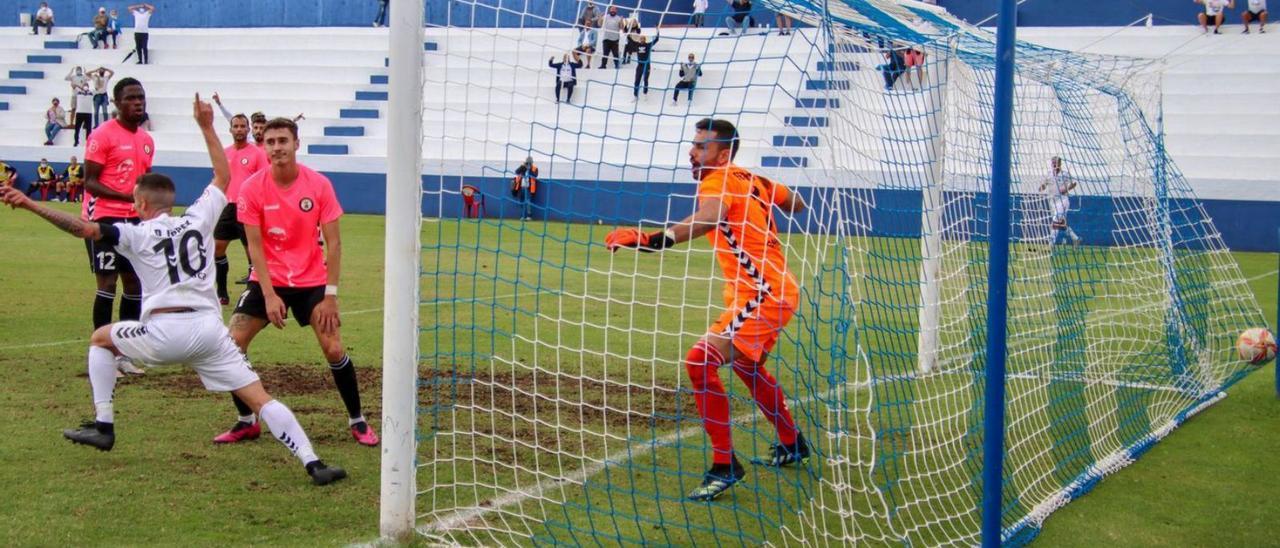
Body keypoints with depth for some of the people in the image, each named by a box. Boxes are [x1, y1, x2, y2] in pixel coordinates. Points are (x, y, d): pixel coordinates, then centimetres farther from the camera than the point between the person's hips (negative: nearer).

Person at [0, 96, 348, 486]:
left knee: (100, 338, 26)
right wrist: (207, 127, 35)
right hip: (209, 329, 2)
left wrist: (32, 206, -6)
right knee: (260, 399, -2)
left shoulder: (138, 234, 7)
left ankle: (103, 426, 21)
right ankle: (313, 464, -18)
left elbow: (84, 228, -5)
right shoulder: (198, 219, 16)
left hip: (164, 333, -2)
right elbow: (222, 176, 31)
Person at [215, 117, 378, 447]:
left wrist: (330, 295, -13)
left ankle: (357, 421, 9)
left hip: (312, 281, -1)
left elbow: (333, 242, -8)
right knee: (233, 343, -11)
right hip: (268, 280, 1)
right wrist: (269, 295, -16)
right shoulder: (252, 188, -9)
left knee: (334, 349, -11)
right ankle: (247, 422, 6)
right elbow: (255, 246, -8)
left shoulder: (319, 185, -10)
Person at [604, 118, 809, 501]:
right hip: (778, 291, 11)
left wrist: (657, 239, -58)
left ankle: (725, 466, -16)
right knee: (747, 365, 32)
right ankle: (792, 446, 50)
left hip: (763, 295, -11)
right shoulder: (751, 180, 9)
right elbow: (797, 204, 22)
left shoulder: (718, 182, -17)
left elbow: (711, 219, -42)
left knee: (700, 361, -22)